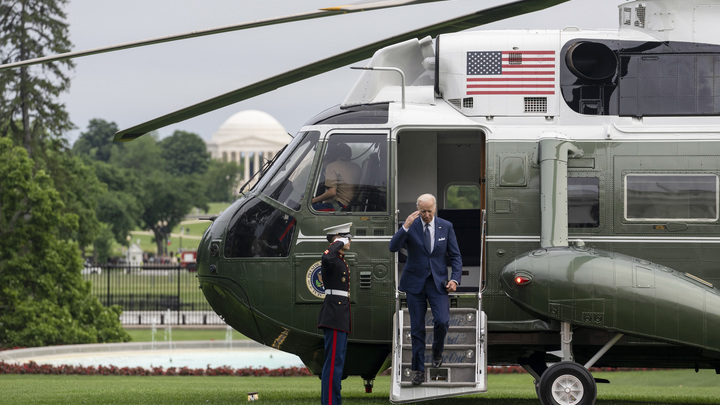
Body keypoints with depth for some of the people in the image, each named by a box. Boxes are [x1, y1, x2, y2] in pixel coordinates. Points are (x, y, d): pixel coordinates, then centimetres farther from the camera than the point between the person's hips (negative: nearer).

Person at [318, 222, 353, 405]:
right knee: (334, 361, -11)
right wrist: (338, 243, -22)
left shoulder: (340, 260, 19)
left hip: (340, 315, 11)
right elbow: (327, 259, -40)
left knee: (336, 360, 10)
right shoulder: (331, 257, -12)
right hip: (334, 314, -11)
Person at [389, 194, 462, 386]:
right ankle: (418, 369, 11)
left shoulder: (446, 227, 0)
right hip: (415, 283, 0)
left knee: (442, 321, -14)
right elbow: (393, 247, -17)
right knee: (417, 327, 3)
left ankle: (437, 351, 17)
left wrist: (455, 278, -9)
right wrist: (405, 227, -29)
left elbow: (455, 256, 4)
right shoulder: (410, 226, -4)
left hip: (438, 282, 0)